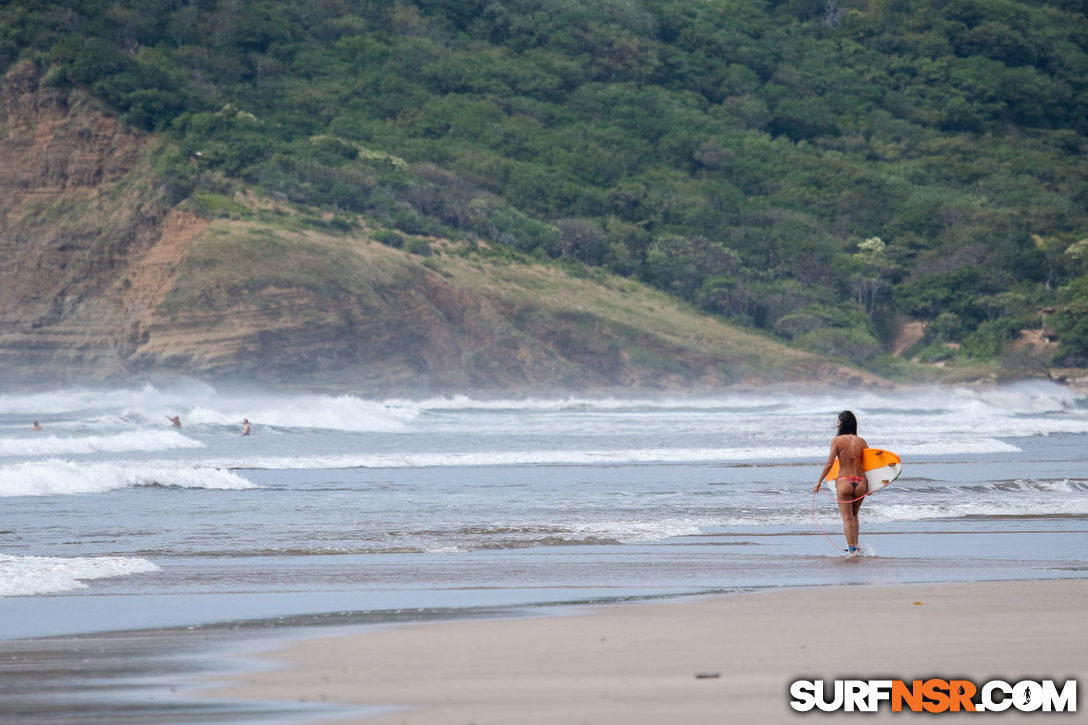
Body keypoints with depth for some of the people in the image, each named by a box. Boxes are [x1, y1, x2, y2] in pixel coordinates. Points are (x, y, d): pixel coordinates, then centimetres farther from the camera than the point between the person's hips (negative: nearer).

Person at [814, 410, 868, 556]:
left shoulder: (837, 440, -5)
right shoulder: (861, 441, 5)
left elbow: (829, 463, -9)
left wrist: (819, 481, 0)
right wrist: (868, 486, 16)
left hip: (844, 482, -3)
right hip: (860, 482, 3)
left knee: (847, 518, 3)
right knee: (854, 515, 23)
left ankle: (852, 549, -2)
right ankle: (855, 546, 20)